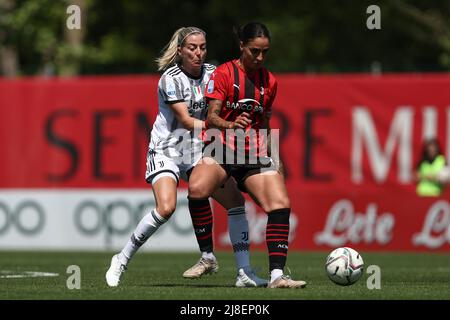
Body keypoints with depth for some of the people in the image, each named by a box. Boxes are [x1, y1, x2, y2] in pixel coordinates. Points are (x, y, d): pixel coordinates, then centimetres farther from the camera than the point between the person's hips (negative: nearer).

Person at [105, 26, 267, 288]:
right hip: (166, 150, -6)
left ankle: (245, 273, -7)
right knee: (166, 208, -26)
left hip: (198, 150, 6)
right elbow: (185, 120, -25)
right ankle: (122, 261, -8)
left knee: (235, 200, -9)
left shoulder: (212, 73, 0)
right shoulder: (170, 79, -17)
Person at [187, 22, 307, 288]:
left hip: (255, 154, 5)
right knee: (197, 189, -34)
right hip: (221, 148, -5)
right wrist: (230, 125, -29)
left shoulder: (269, 81, 14)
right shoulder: (224, 73, -1)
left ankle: (277, 275, -16)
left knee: (281, 204, -17)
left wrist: (272, 156, 19)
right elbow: (212, 117, -9)